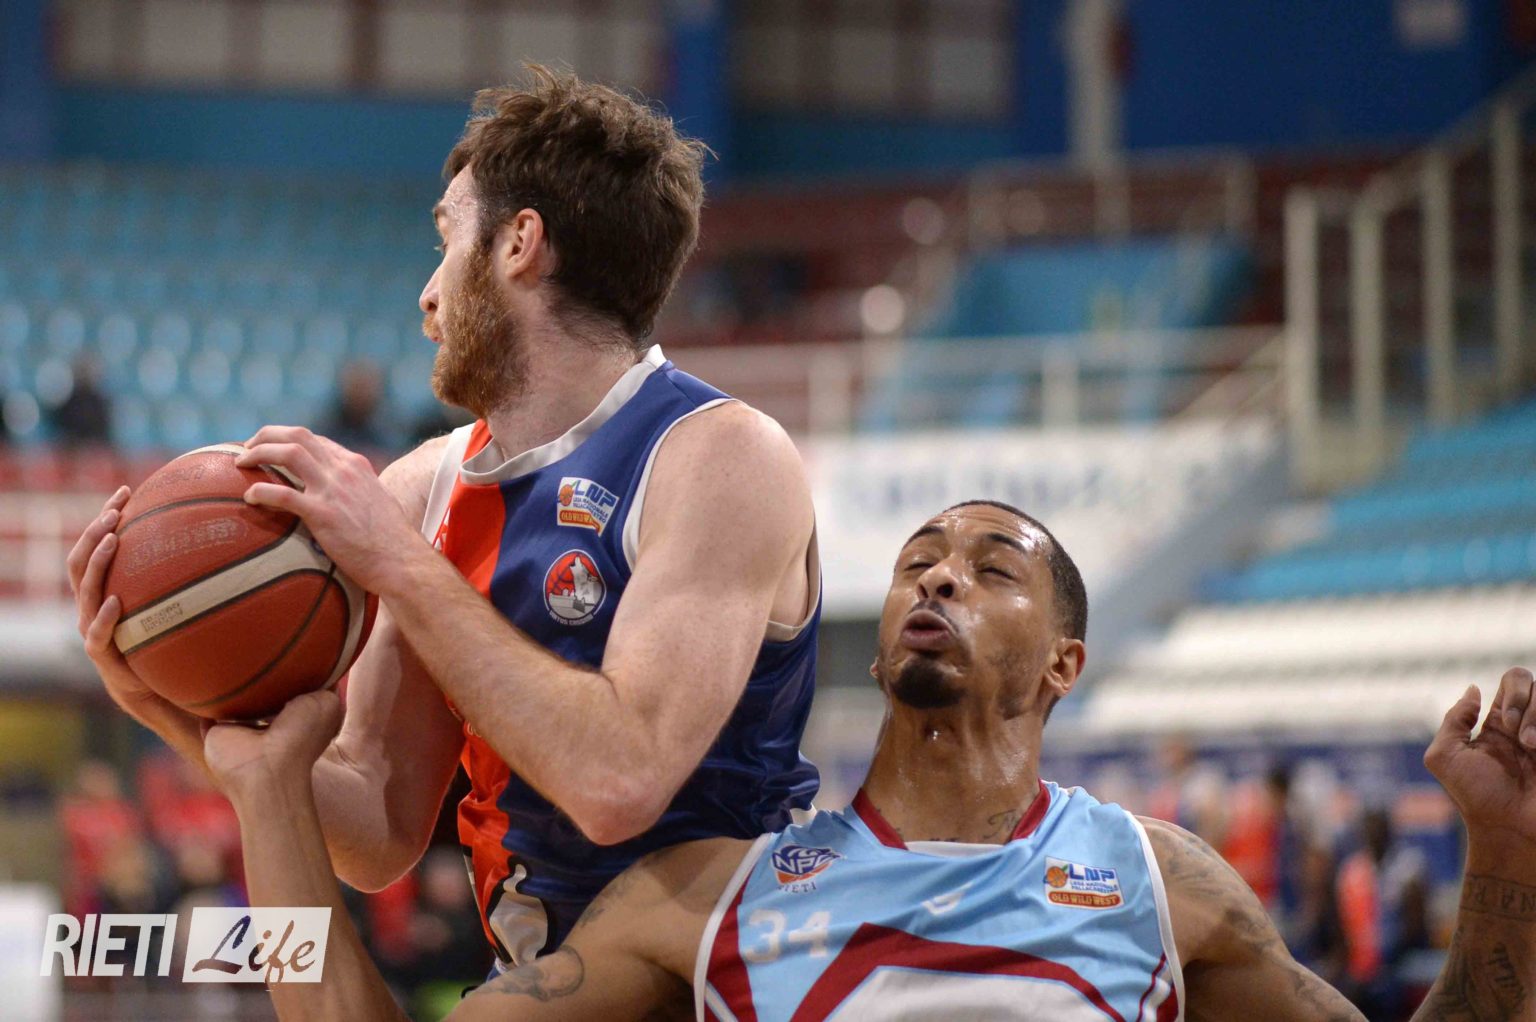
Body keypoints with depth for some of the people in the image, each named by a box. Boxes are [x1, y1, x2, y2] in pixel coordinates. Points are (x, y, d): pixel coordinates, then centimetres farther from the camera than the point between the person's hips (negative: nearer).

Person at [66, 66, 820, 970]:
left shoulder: (722, 458, -12)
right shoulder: (424, 491, 5)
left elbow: (617, 783, -24)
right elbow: (382, 840, 7)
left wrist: (400, 566, -19)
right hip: (538, 984, 5)